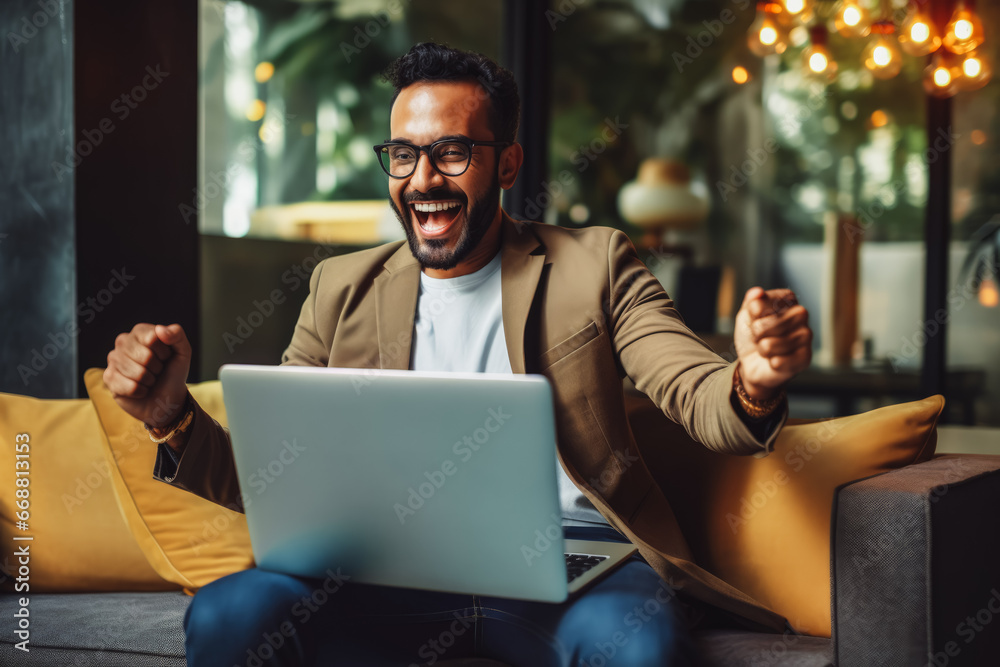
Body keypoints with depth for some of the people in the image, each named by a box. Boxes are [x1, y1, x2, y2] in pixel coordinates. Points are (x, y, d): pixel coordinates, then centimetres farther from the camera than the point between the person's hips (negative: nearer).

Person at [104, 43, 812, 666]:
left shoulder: (593, 265, 10)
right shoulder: (342, 289, 14)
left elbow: (697, 397, -1)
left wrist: (753, 385, -25)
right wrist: (174, 416, -8)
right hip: (394, 566, 2)